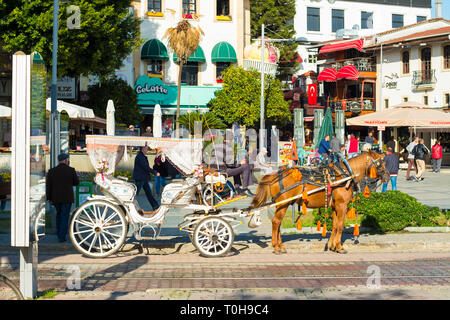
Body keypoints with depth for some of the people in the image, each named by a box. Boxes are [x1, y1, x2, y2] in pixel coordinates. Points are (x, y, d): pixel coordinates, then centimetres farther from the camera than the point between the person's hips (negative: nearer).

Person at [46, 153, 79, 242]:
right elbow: (76, 182, 4)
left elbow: (48, 186, -2)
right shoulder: (71, 170, -7)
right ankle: (62, 237, -2)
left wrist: (49, 198, 5)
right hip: (67, 197, -3)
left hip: (56, 197, 3)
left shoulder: (52, 171, -1)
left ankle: (59, 233, 25)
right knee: (65, 217, 2)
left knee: (59, 213, 24)